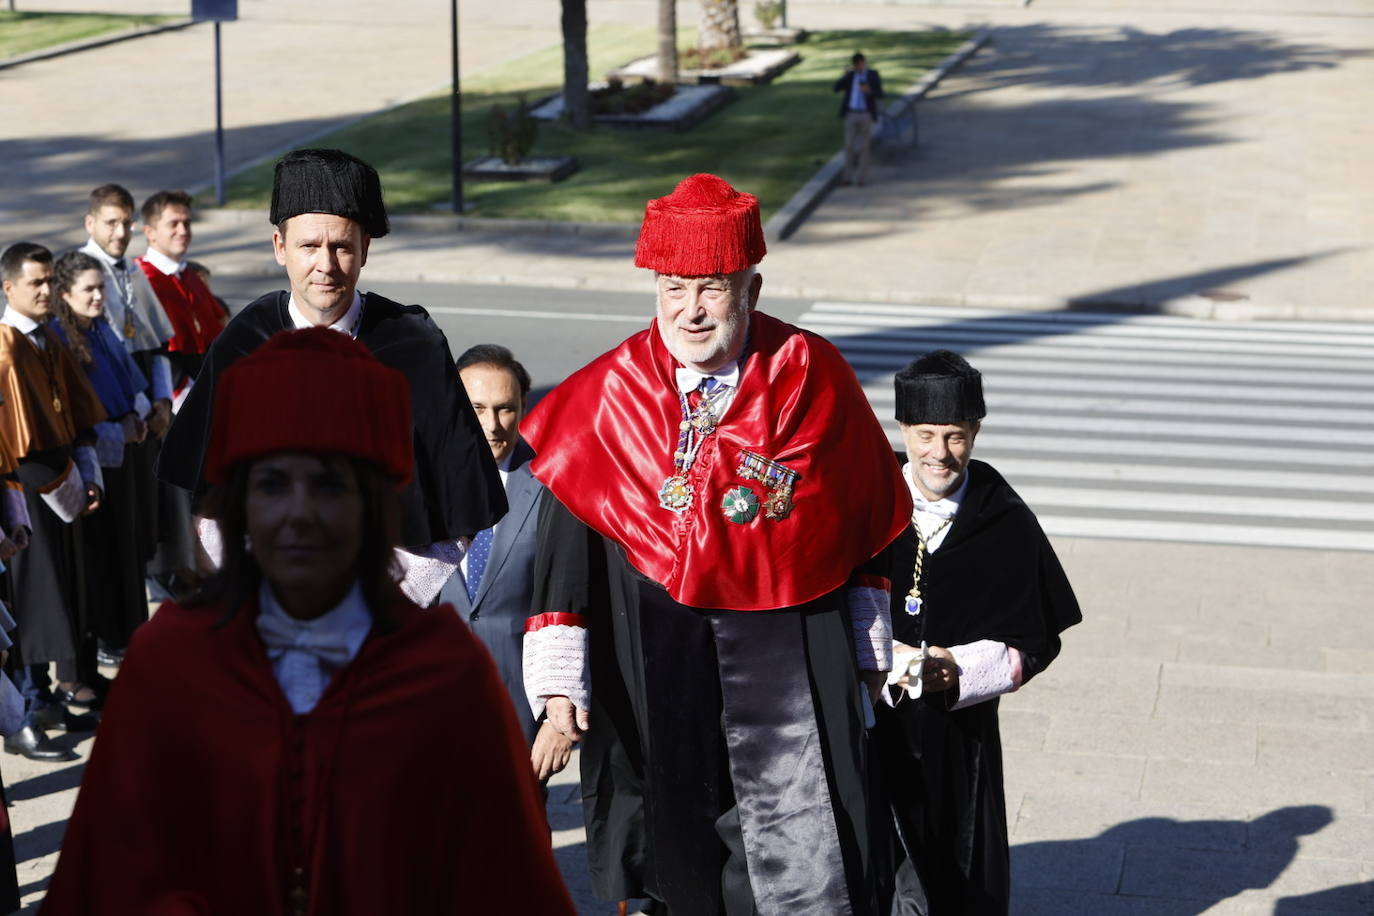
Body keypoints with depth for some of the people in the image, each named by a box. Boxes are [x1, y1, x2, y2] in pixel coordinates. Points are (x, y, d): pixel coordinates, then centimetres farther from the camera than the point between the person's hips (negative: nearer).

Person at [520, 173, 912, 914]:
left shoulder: (814, 378, -3)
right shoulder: (607, 395, -3)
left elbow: (866, 522, 7)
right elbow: (564, 538, 0)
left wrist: (868, 650, 11)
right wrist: (558, 677, -4)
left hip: (791, 649, -1)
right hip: (654, 659, 1)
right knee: (678, 849, 13)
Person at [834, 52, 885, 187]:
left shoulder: (873, 75, 2)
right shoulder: (850, 75, 9)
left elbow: (880, 96, -5)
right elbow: (836, 88, -2)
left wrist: (869, 90, -25)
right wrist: (845, 74, -14)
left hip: (866, 115, -2)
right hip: (851, 115, 2)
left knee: (863, 147, -1)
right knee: (849, 146, 0)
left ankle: (861, 177, 5)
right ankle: (849, 177, 7)